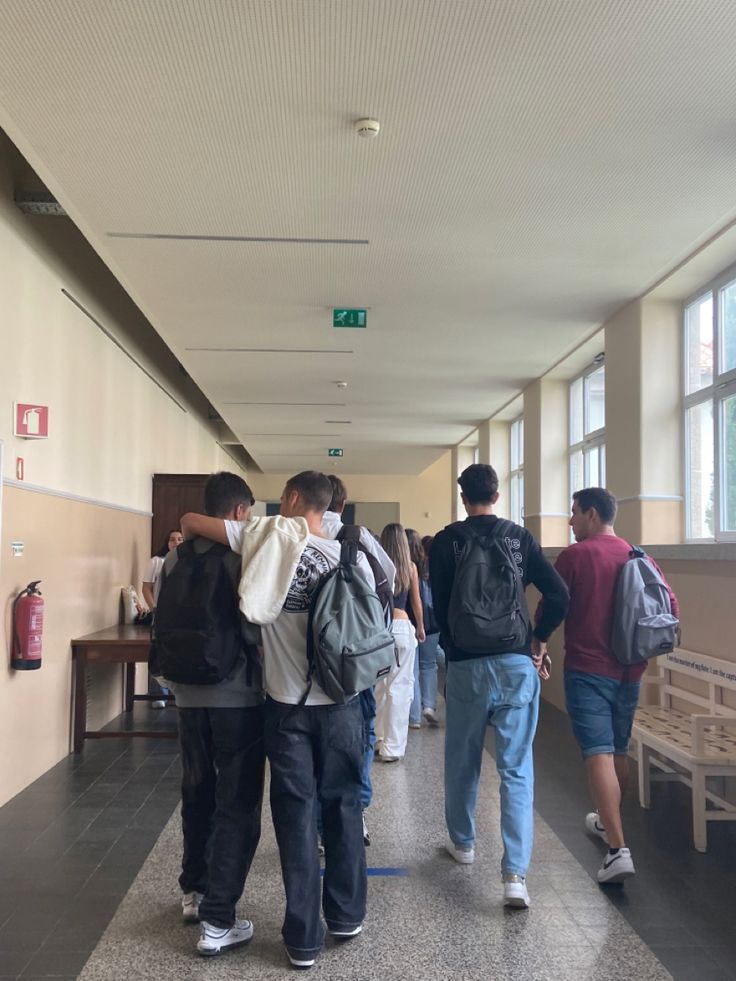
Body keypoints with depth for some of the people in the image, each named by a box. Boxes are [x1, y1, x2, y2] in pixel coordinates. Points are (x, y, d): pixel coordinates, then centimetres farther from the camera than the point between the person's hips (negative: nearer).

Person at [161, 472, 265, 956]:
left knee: (198, 794, 21)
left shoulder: (176, 557, 2)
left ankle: (195, 890, 35)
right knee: (237, 806, 3)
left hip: (190, 696, 5)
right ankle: (218, 920, 4)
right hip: (239, 696, -5)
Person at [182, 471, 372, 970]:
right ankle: (347, 914, 28)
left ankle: (304, 936, 14)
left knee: (296, 813, 7)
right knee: (343, 806, 16)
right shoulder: (352, 555, -3)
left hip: (287, 702, -1)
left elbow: (190, 521, -1)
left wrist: (192, 539, 20)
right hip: (340, 700, 2)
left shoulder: (269, 536, -7)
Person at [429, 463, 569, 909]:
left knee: (463, 761, 17)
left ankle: (463, 842, 35)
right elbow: (559, 595, -4)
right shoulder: (520, 537, 3)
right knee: (517, 768, 2)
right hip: (517, 663, 1)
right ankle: (515, 874, -5)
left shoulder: (447, 541, -2)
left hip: (466, 666, -1)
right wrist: (538, 638, 8)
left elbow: (439, 604, -4)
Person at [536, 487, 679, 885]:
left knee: (599, 754, -9)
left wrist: (538, 644, 8)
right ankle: (608, 822, 38)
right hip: (628, 671, 6)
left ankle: (618, 848, -17)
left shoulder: (575, 554, -9)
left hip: (587, 669, -6)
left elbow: (550, 608, -7)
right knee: (619, 751, 19)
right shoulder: (639, 557, 5)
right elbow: (671, 606, 7)